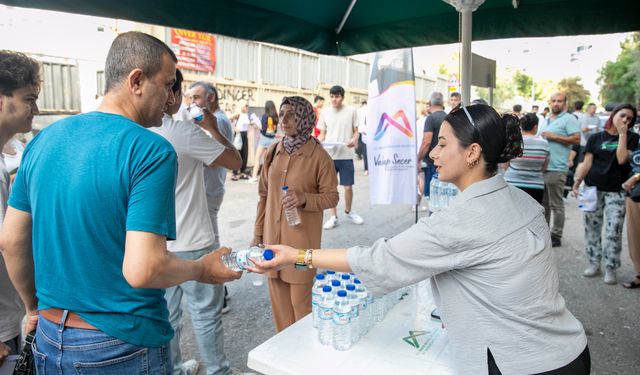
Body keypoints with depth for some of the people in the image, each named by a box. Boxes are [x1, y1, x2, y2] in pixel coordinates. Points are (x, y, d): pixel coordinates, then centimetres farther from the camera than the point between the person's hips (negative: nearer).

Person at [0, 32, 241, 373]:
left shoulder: (44, 139, 0)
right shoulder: (152, 151, -21)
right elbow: (142, 270, -26)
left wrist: (34, 308, 21)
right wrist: (202, 270, -8)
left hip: (49, 338, 6)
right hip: (121, 347, -5)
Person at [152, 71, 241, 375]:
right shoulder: (184, 131, -20)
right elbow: (235, 161, -10)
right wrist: (212, 129, 3)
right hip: (190, 244, -7)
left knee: (167, 312, 19)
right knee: (206, 313, 9)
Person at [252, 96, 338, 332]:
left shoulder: (319, 156, -9)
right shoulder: (273, 152, 6)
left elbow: (331, 196, -5)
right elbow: (264, 195, 11)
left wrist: (304, 199, -23)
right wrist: (258, 233, 12)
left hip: (302, 237, -4)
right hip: (273, 236, 5)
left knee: (300, 299, 3)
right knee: (278, 297, 13)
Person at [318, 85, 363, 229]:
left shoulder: (351, 111, 1)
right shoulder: (325, 112, 5)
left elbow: (355, 131, 5)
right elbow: (322, 134, 11)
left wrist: (354, 140, -16)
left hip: (346, 155, -1)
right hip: (329, 155, 2)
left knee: (348, 186, 4)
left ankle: (348, 211, 29)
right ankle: (333, 217, 18)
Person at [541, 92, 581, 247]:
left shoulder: (569, 119, -5)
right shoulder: (546, 120, 18)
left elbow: (576, 139, -14)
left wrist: (554, 137, -16)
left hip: (556, 168, -8)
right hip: (541, 166, 8)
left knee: (556, 205, -2)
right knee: (543, 203, 15)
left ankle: (556, 236, 7)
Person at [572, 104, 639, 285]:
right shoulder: (596, 138, 7)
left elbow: (622, 159, -11)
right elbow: (587, 162, 4)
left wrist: (622, 134, -8)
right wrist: (577, 181, -6)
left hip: (617, 191, -1)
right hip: (593, 188, 2)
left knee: (614, 231, -3)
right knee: (592, 228, 7)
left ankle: (611, 268, 9)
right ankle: (594, 263, 20)